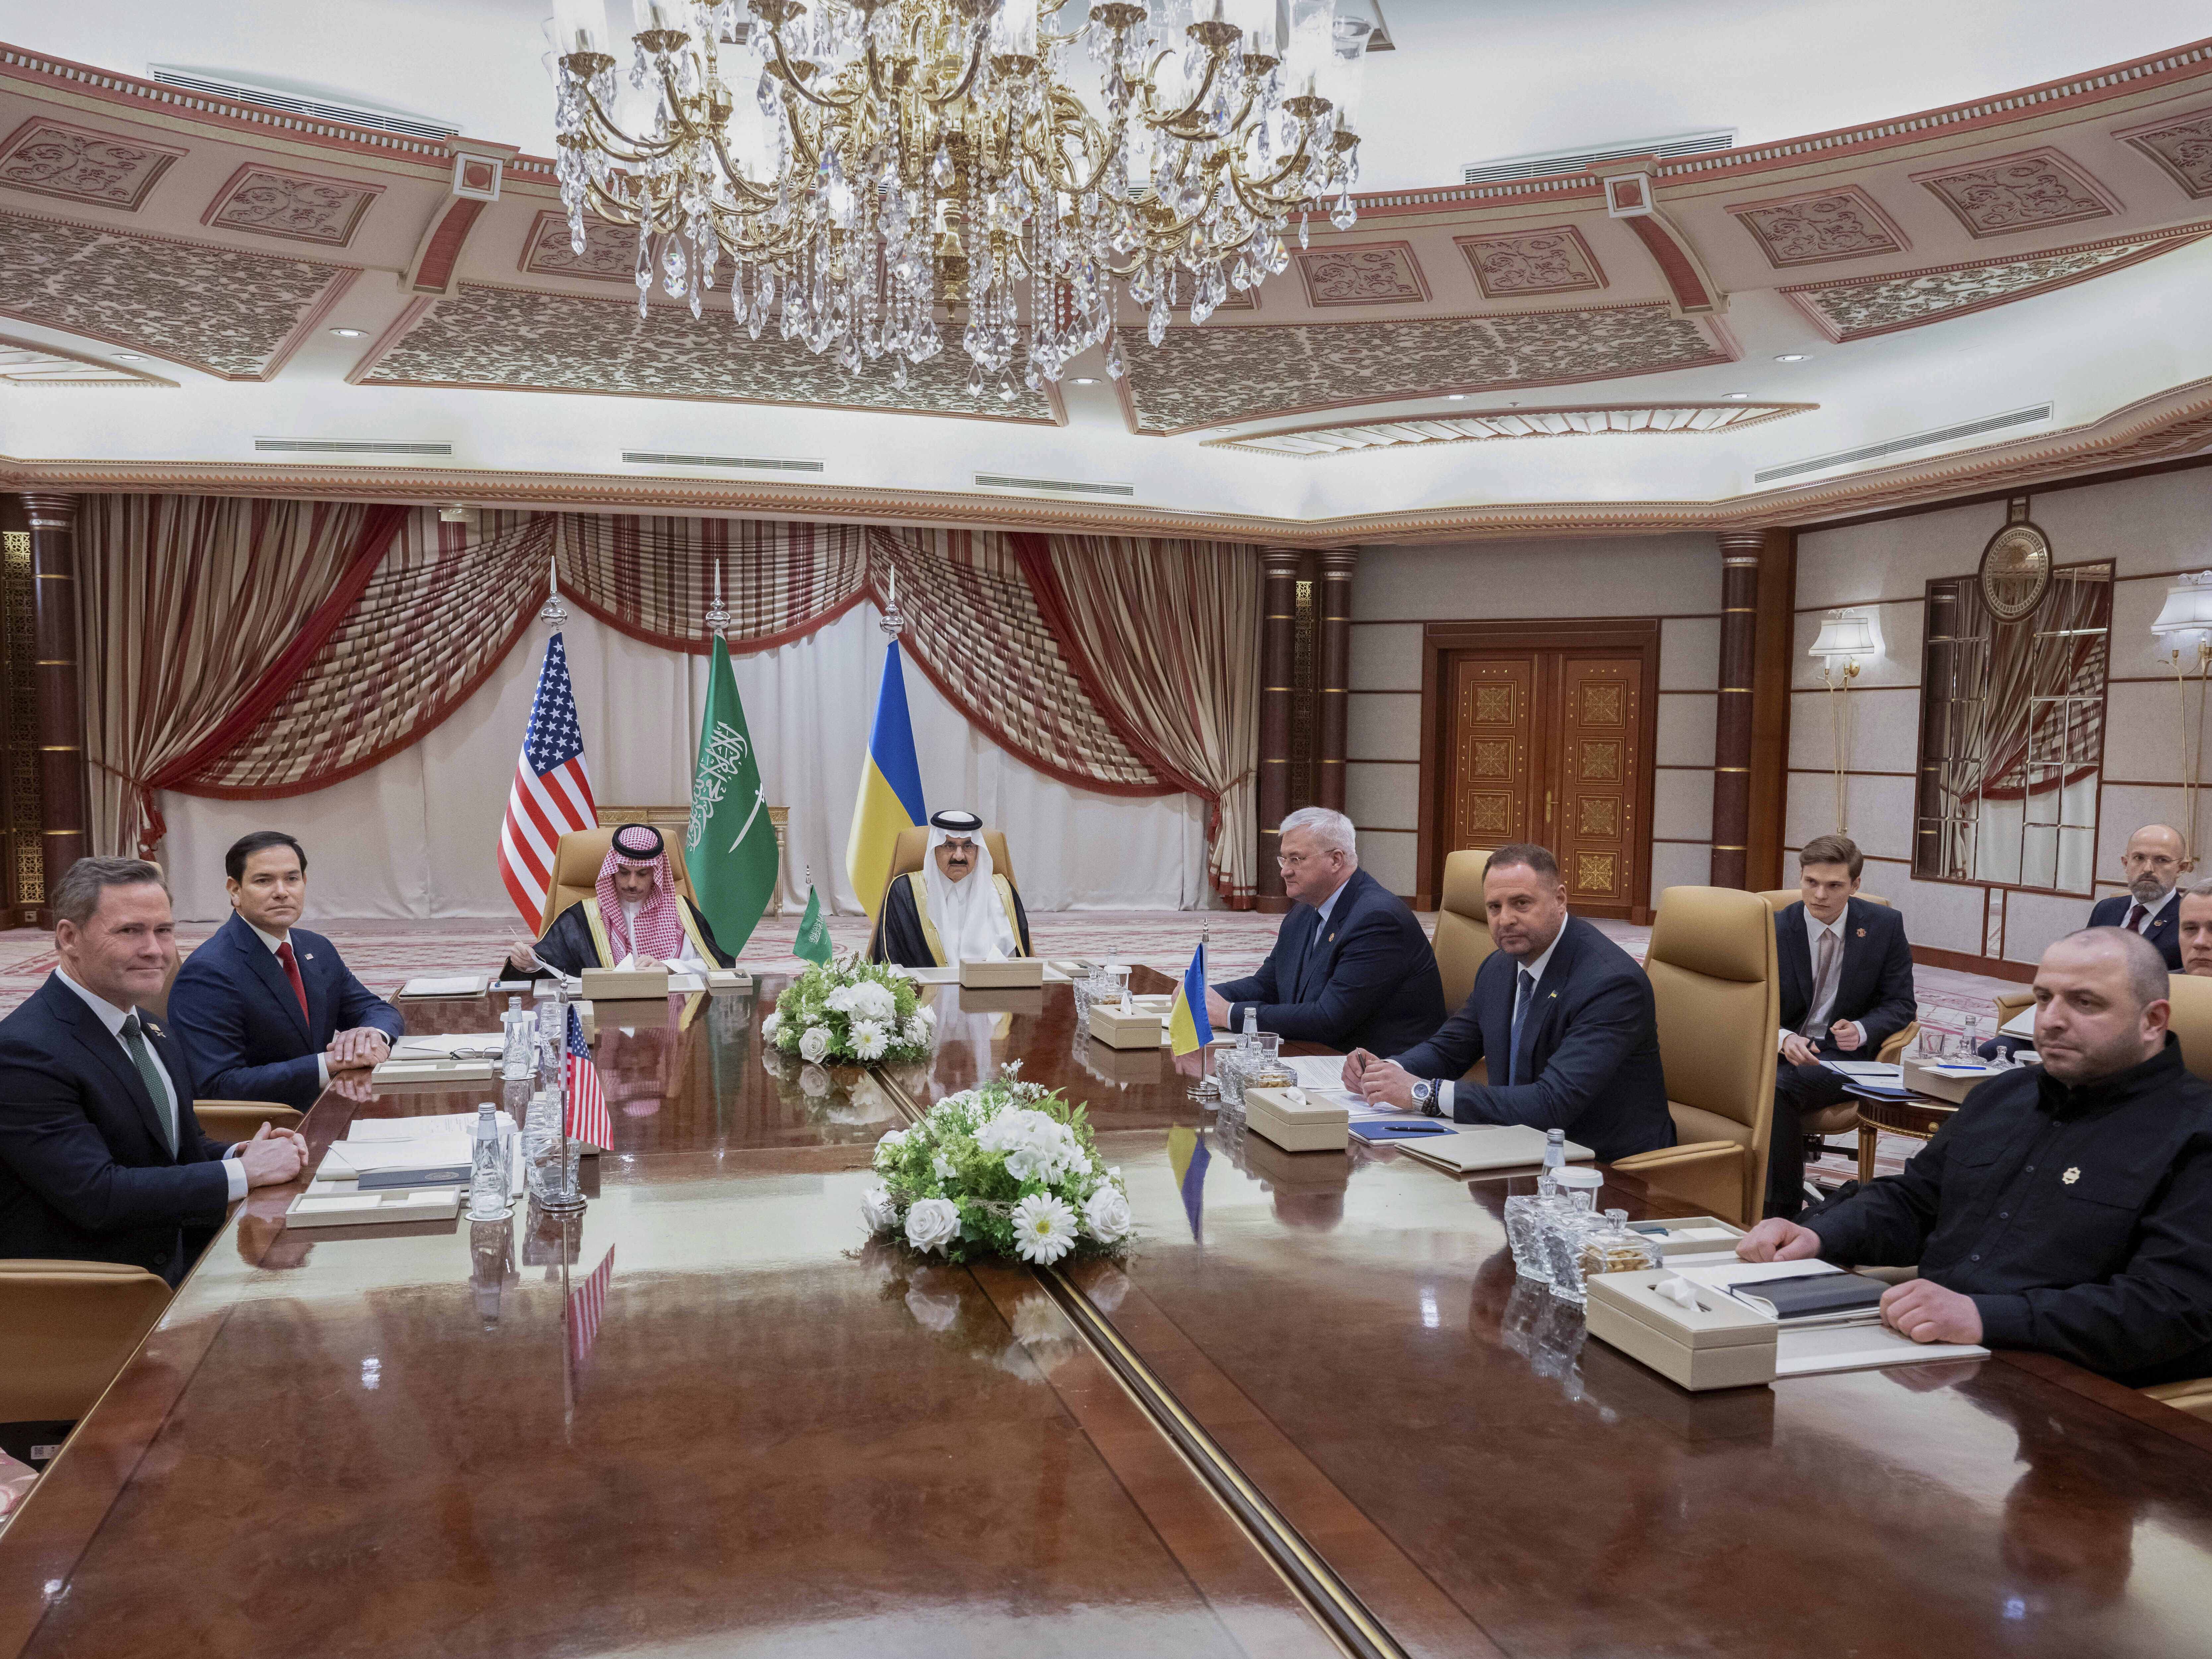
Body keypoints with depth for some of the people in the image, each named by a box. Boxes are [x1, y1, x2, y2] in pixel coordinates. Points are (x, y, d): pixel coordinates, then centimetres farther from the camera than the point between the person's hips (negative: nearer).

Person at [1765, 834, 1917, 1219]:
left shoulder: (1885, 925, 1)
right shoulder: (1774, 929, 1)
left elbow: (1900, 1004, 5)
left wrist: (1861, 1031, -17)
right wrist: (1784, 1039, -22)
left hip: (1843, 1055, -2)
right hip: (1782, 1050, 2)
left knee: (1778, 1086, -34)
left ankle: (1784, 1212, -22)